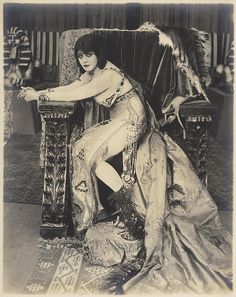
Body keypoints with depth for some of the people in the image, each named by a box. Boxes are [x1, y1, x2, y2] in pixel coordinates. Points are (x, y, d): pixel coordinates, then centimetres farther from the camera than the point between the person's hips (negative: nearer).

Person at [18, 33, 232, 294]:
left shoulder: (107, 74, -21)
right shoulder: (92, 72, 10)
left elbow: (76, 95, -24)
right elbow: (71, 87, 9)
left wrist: (41, 95, -18)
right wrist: (39, 91, -2)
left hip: (132, 122, -10)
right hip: (120, 121, 10)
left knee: (90, 154, -20)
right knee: (83, 148, -2)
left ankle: (125, 197, -6)